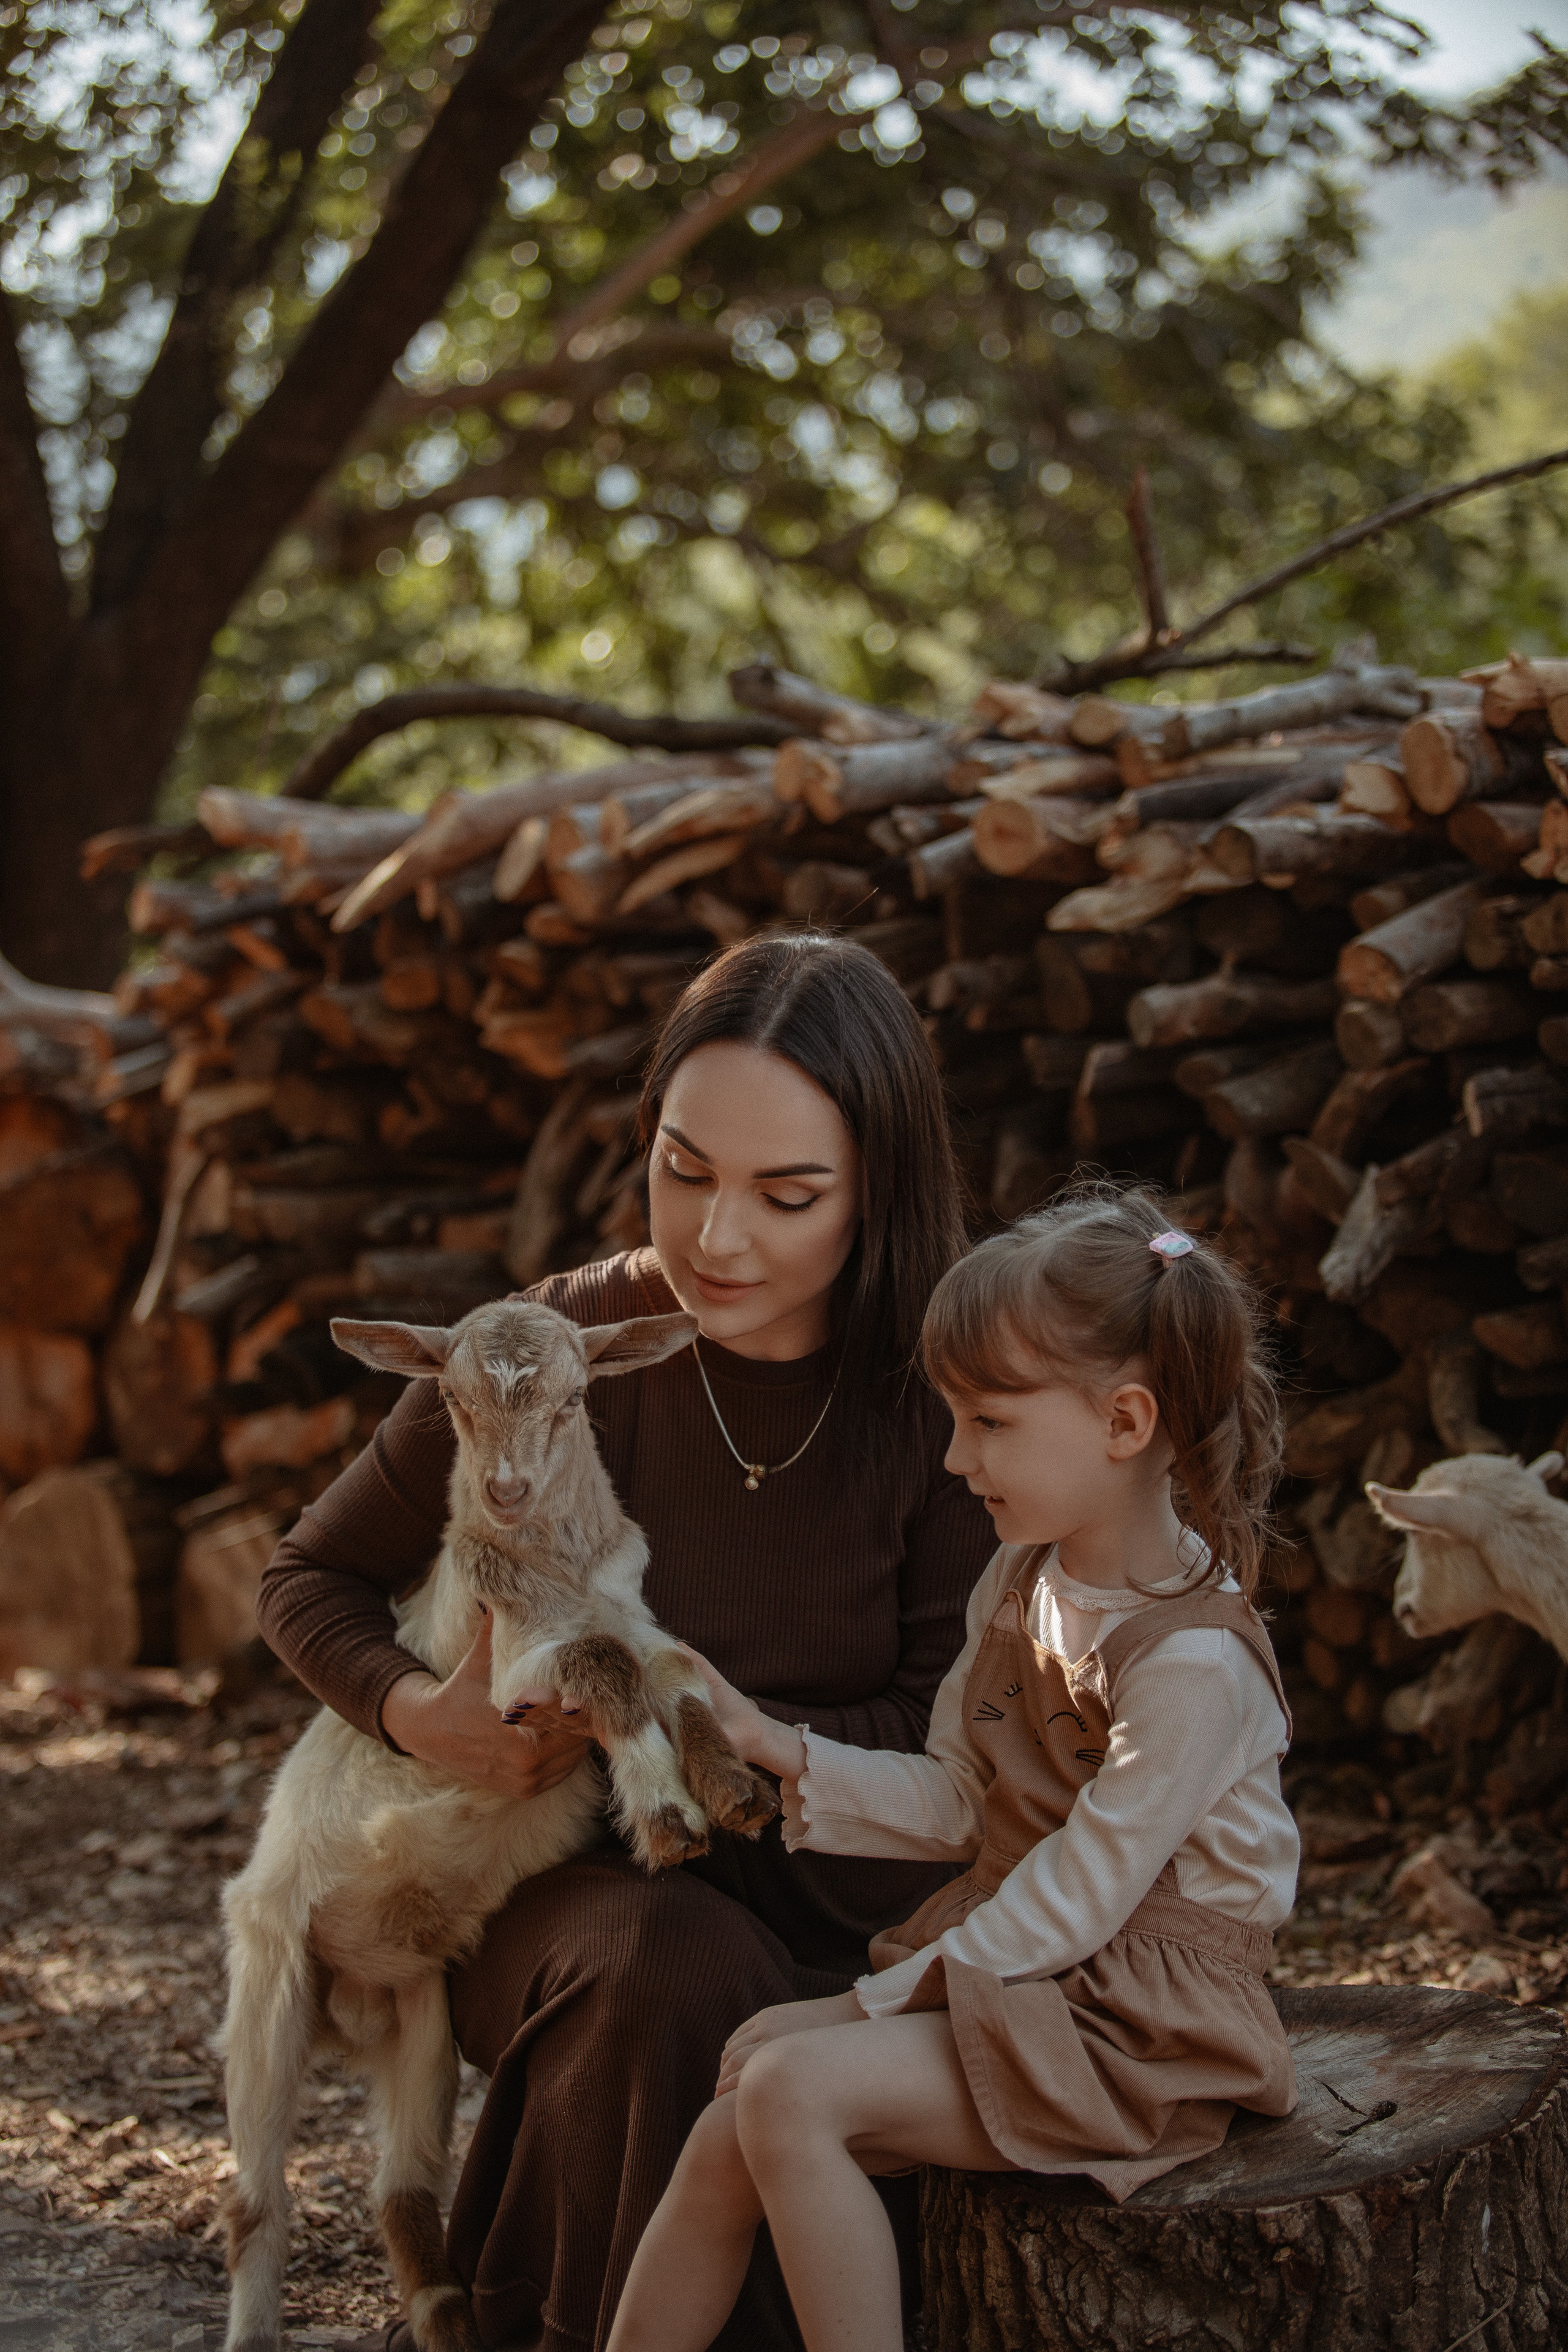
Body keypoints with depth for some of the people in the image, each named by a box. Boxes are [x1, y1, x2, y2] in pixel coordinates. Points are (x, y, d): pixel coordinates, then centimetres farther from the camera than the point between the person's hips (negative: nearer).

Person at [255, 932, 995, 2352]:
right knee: (682, 1969, -34)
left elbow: (947, 1742, -7)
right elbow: (313, 1581, 6)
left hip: (834, 1915, 0)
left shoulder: (944, 1403, -8)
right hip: (578, 1896, 0)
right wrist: (417, 1713, -15)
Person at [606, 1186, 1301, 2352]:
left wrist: (883, 2001, -13)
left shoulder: (1196, 1664, -21)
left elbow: (1071, 1902, -19)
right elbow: (956, 1805, 12)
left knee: (791, 2088, -23)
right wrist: (777, 1749, 0)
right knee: (732, 2142, -8)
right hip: (1000, 1970, 8)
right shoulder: (1023, 1583, 7)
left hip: (1132, 2025, -8)